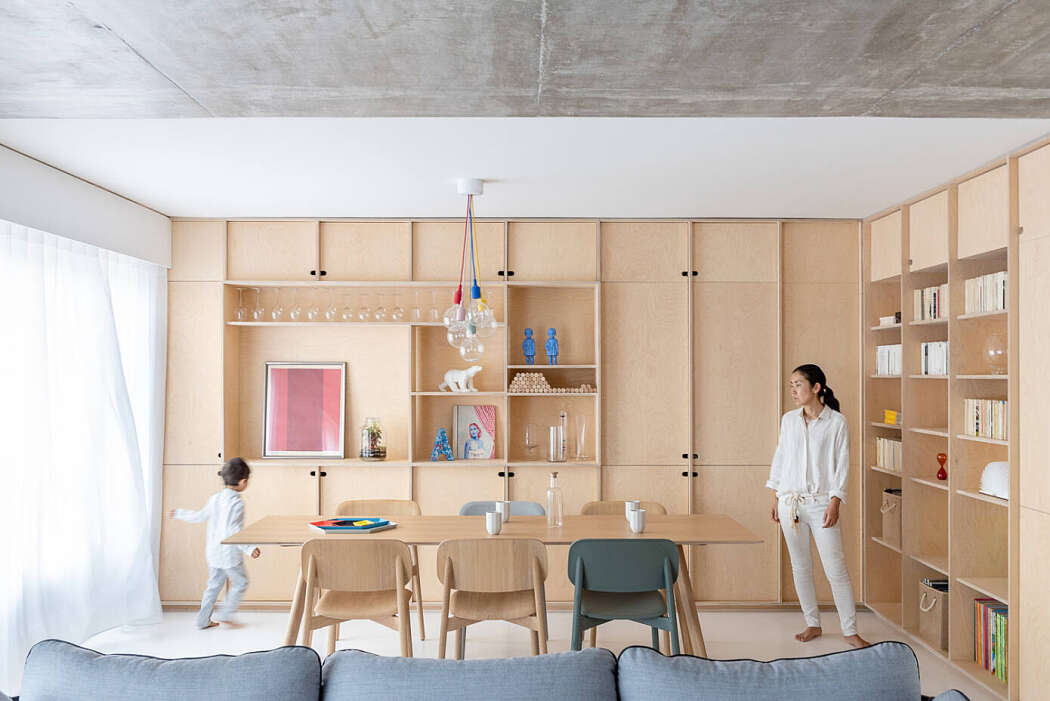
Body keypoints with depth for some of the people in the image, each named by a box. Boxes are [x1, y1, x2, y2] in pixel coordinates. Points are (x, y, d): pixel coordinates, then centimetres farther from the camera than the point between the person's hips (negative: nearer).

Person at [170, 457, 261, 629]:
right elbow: (233, 531, -26)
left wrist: (180, 513, 32)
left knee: (214, 584, 17)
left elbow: (200, 516, 14)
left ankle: (203, 620, 21)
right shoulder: (237, 503, -20)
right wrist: (249, 549, -27)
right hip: (230, 553, -8)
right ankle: (226, 614, 10)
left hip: (213, 551, 8)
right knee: (240, 582, 10)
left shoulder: (215, 498, 3)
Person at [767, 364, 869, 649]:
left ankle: (850, 630, 10)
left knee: (835, 568, -3)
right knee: (800, 566, 10)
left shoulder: (837, 422, -5)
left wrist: (835, 503, -13)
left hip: (821, 502, -4)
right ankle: (813, 624, 23)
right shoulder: (788, 420, 6)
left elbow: (842, 465, -5)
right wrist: (775, 498, 10)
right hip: (790, 501, 4)